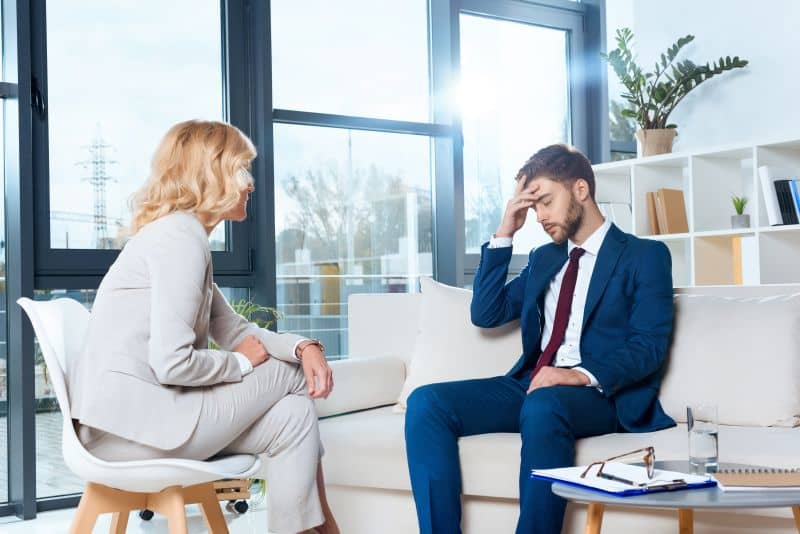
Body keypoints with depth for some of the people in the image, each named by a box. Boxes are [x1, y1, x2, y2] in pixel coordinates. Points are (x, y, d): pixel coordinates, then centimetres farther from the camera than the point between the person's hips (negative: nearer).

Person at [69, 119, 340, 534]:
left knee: (292, 415, 5)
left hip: (137, 413, 9)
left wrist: (302, 346, 0)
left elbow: (233, 330, 17)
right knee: (292, 374, 2)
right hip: (132, 423, -9)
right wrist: (241, 363, -5)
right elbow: (173, 363, -23)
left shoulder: (180, 233, 16)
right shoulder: (181, 236, -16)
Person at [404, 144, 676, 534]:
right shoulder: (543, 258, 23)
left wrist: (582, 375, -26)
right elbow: (486, 315, 15)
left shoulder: (645, 255, 3)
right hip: (532, 384, 6)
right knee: (426, 402, -17)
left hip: (601, 395, -6)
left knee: (543, 406, -40)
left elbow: (649, 346, -9)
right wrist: (504, 234, 8)